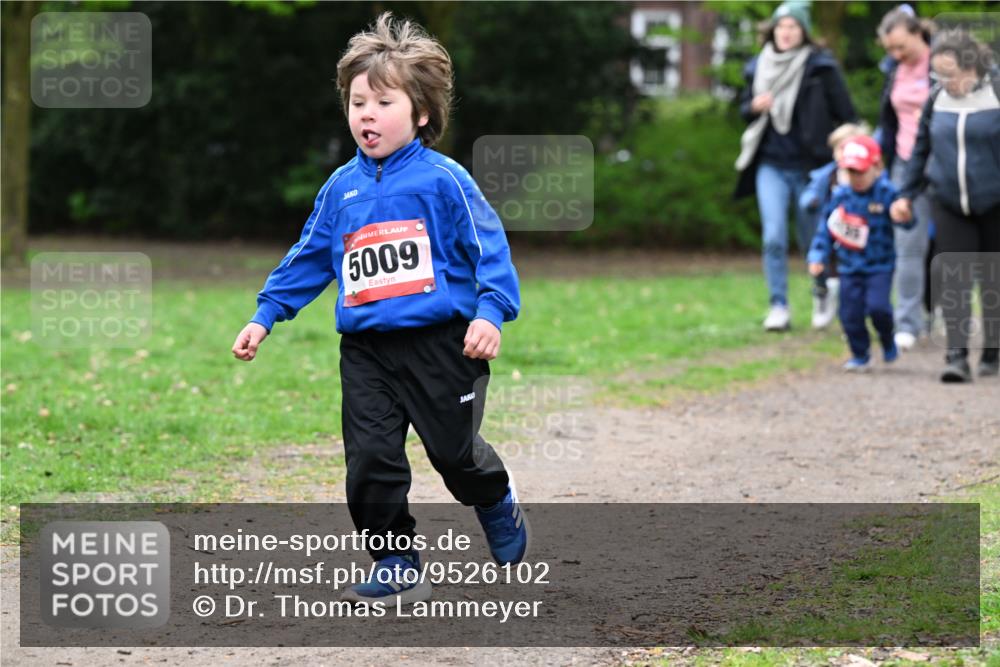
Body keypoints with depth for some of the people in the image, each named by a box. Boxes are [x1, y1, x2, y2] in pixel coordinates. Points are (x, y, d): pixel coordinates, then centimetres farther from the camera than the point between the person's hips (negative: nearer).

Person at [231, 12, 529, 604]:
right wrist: (265, 316, 16)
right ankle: (398, 570, 9)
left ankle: (500, 506, 37)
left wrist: (489, 312, -19)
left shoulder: (442, 180, -5)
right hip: (366, 350, 4)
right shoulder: (341, 189, 11)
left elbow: (489, 247, -7)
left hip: (439, 343, -4)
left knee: (456, 452, 4)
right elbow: (309, 259, 19)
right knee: (371, 461, -3)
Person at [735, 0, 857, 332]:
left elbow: (846, 115, -4)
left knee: (813, 239, 8)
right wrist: (754, 107, -5)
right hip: (771, 166, 2)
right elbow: (744, 105, 19)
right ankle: (778, 307, -3)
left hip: (808, 167, -2)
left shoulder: (820, 67, -6)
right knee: (773, 239, -10)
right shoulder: (759, 67, 6)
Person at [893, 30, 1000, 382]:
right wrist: (907, 194, 12)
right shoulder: (937, 100, 3)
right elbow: (921, 149, 14)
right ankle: (957, 356, -12)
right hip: (949, 204, 3)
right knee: (952, 278, -7)